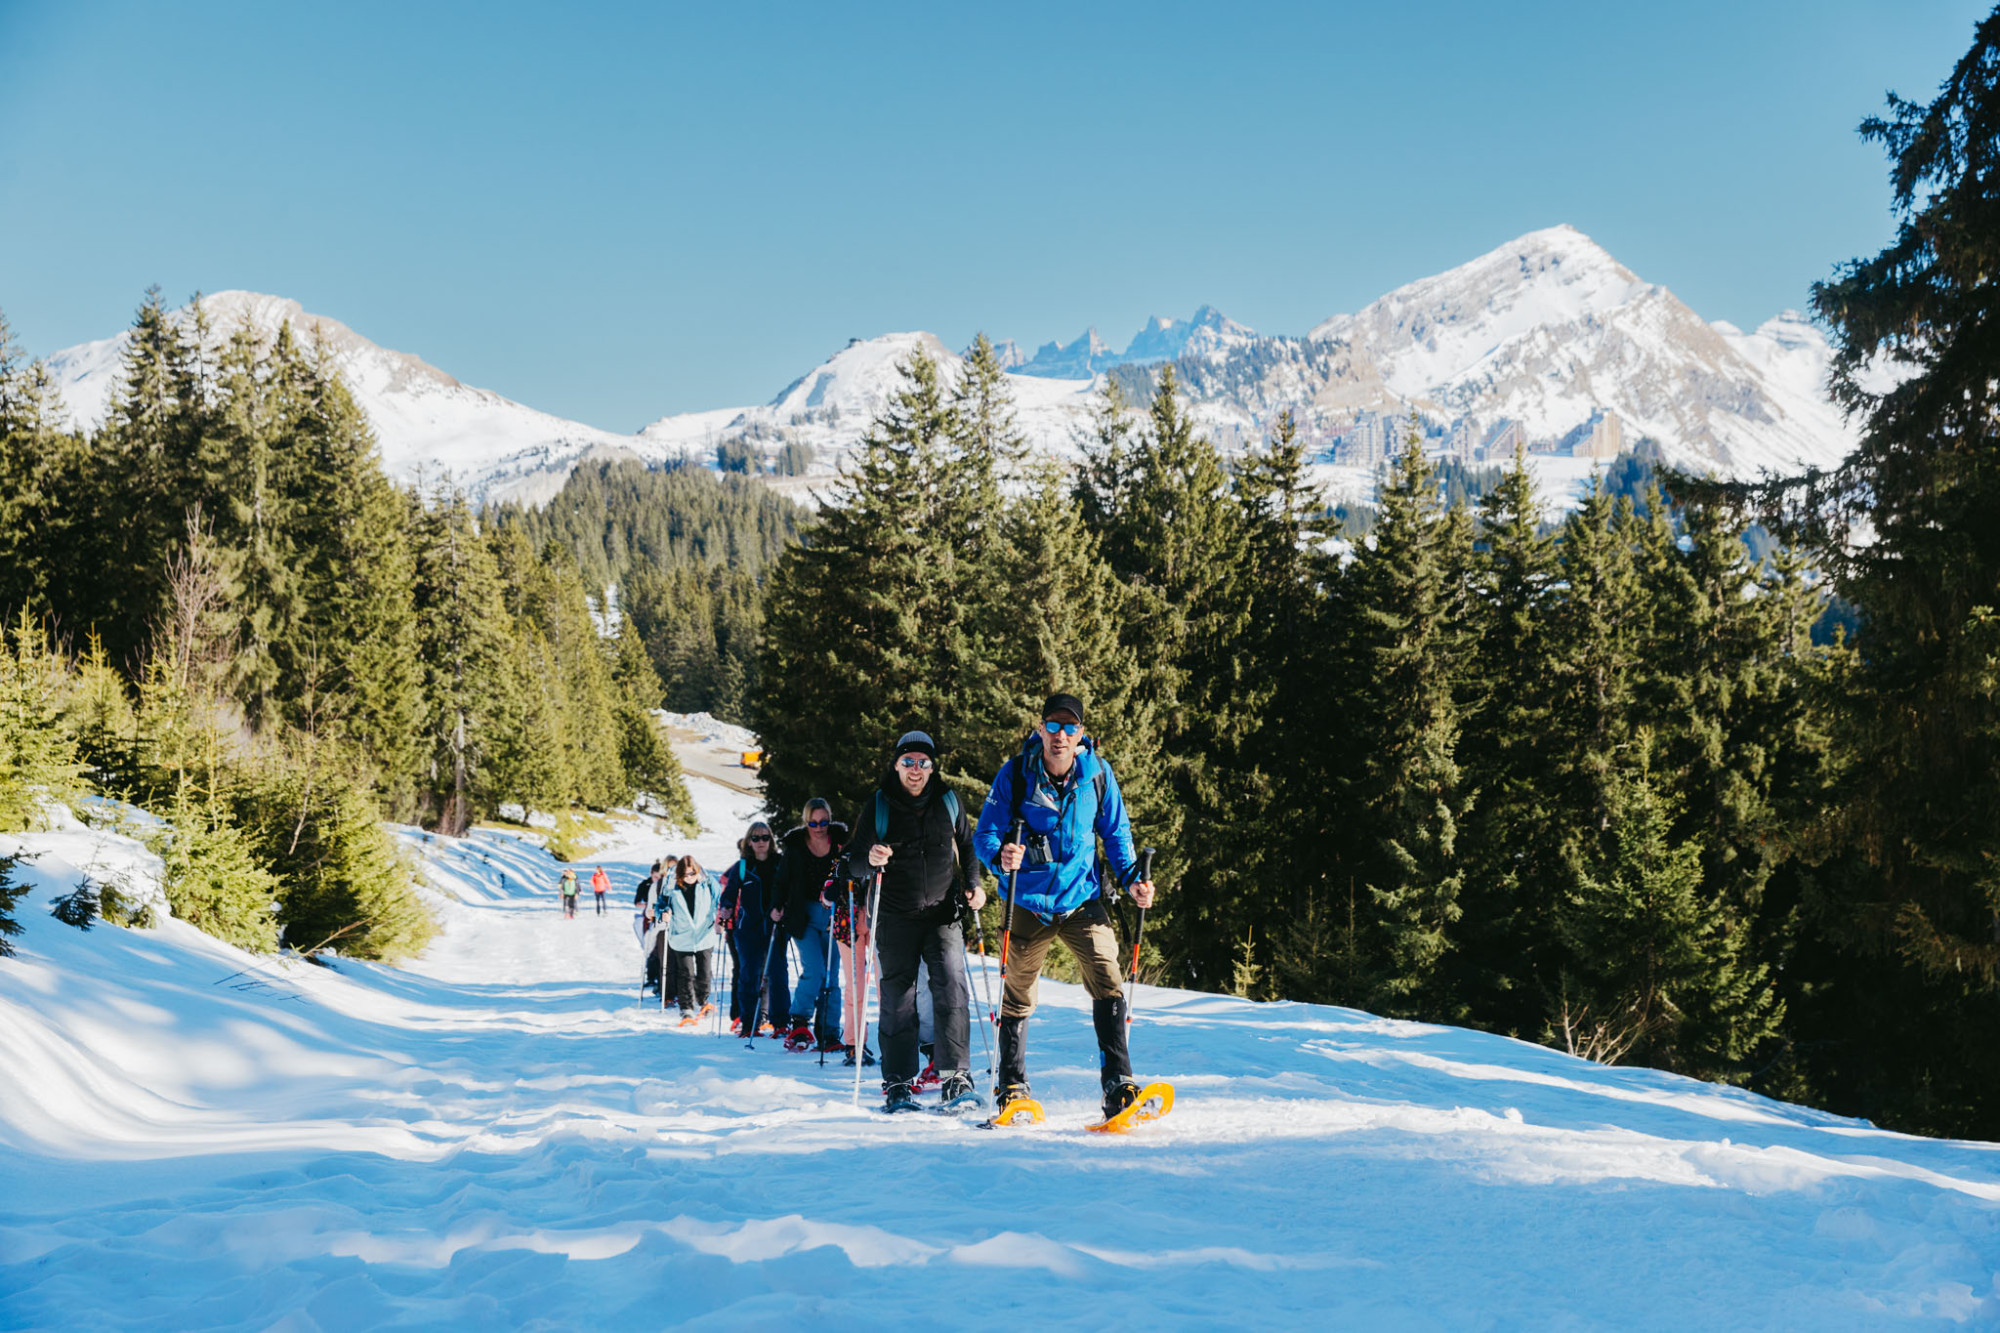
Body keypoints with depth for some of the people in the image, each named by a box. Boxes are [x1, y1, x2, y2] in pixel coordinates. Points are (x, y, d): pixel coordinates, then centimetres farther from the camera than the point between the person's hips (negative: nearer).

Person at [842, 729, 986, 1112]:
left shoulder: (948, 803, 6)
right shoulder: (878, 806, 1)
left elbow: (967, 847, 22)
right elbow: (854, 862, 2)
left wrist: (973, 885, 6)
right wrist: (870, 861, -21)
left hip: (942, 915, 1)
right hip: (895, 918, 0)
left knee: (952, 991, -13)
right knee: (897, 1000, 2)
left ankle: (956, 1080, -12)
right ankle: (897, 1085, 11)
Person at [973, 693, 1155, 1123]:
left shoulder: (1098, 774, -5)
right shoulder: (1014, 774, -9)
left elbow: (1115, 833, 8)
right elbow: (985, 833, -7)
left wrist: (1132, 878, -6)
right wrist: (1001, 856, -29)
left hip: (1082, 899, 1)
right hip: (1029, 901, -1)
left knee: (1109, 985, -13)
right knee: (1017, 996, 8)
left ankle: (1117, 1084, -8)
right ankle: (1010, 1086, 23)